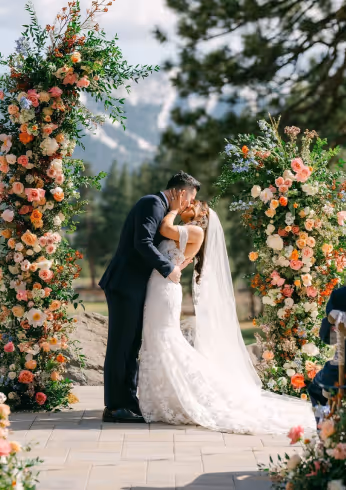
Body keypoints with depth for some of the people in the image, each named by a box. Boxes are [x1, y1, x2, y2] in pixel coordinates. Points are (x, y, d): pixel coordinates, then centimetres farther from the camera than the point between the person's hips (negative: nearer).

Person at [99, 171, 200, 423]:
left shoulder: (159, 207, 19)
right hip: (125, 286, -10)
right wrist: (168, 268, -17)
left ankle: (128, 403, 15)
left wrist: (174, 265, 10)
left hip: (135, 288, 10)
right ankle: (114, 407, -1)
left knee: (132, 346, 10)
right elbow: (142, 243, -23)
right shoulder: (152, 203, -12)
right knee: (120, 346, -5)